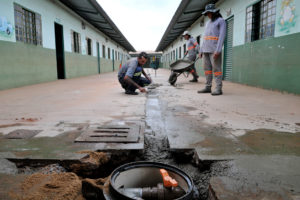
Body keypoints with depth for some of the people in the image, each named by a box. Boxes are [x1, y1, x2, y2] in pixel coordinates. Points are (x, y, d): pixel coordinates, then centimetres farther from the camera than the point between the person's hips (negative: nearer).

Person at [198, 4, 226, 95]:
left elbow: (222, 36, -14)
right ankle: (208, 87, 9)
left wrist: (217, 50, -24)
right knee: (207, 68, 5)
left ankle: (219, 89, -7)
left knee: (216, 69, -9)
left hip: (215, 50, -8)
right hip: (206, 49, 8)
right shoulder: (208, 23, 21)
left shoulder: (221, 21, -3)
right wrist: (201, 51, 13)